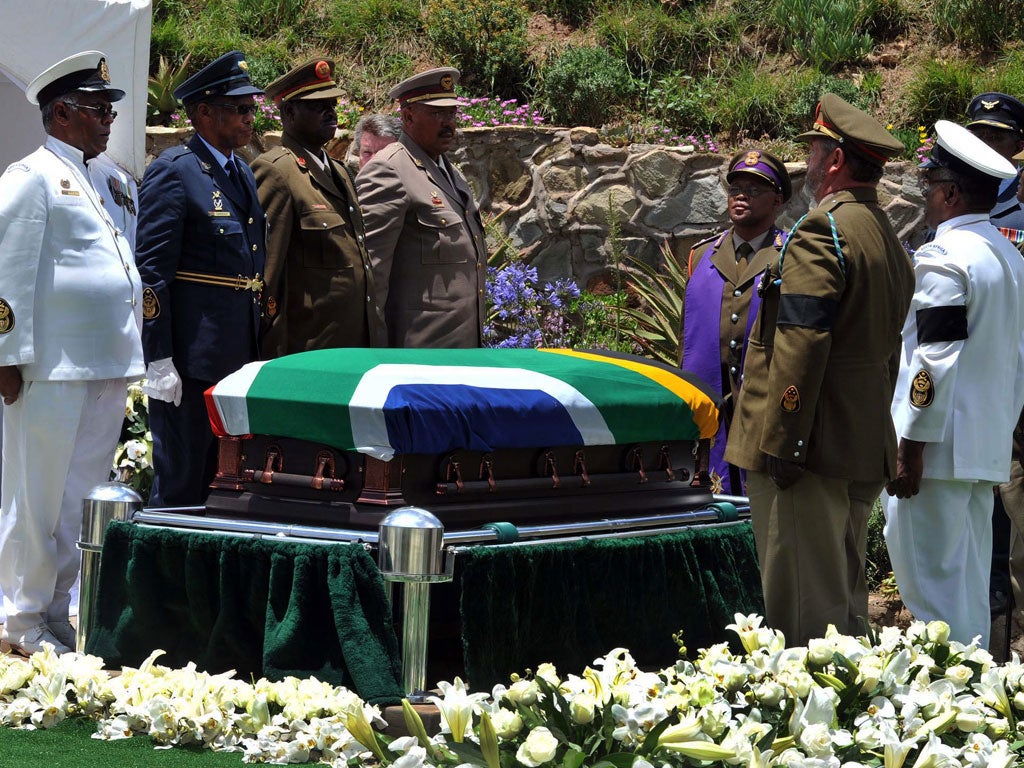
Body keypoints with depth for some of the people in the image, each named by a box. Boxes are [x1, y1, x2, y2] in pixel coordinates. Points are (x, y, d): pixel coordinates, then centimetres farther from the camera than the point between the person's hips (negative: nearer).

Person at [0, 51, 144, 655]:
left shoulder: (101, 181, 20)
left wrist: (128, 361, 19)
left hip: (106, 371, 8)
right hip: (52, 372, -8)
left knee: (85, 501, 11)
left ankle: (58, 616, 20)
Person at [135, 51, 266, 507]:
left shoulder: (242, 175, 16)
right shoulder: (174, 171, -10)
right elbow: (152, 272, -14)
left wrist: (256, 355, 18)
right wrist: (158, 361, -18)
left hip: (237, 357, 8)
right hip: (190, 358, -8)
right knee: (179, 484, -4)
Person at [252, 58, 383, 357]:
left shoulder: (338, 172, 20)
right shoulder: (274, 171, -9)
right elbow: (264, 274, -13)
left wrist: (376, 340, 20)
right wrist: (274, 355, -16)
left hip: (358, 345, 8)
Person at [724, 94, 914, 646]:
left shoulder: (821, 231, -12)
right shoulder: (889, 241, 19)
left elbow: (801, 344, -19)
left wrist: (780, 442, -19)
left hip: (811, 453, -10)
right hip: (866, 452, 10)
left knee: (805, 610, -8)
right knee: (843, 597, 14)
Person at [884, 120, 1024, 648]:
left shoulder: (943, 259, -14)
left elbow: (936, 362, -19)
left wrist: (912, 447, -16)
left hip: (938, 446, -9)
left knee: (931, 587, -5)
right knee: (968, 586, 14)